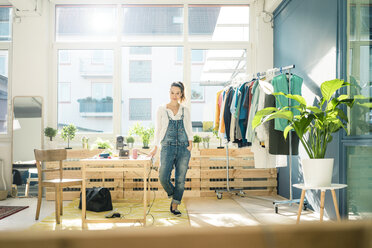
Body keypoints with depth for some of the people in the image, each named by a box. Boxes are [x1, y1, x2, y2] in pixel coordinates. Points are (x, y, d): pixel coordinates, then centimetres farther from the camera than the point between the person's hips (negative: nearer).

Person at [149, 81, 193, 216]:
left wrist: (190, 142, -2)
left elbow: (189, 129, 14)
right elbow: (158, 129, 11)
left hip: (183, 148, 1)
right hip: (167, 147, -1)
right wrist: (155, 147, 7)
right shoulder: (161, 110, 7)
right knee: (163, 177, -12)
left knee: (180, 179, 2)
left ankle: (175, 206, 16)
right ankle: (172, 194, 19)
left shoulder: (185, 110, 11)